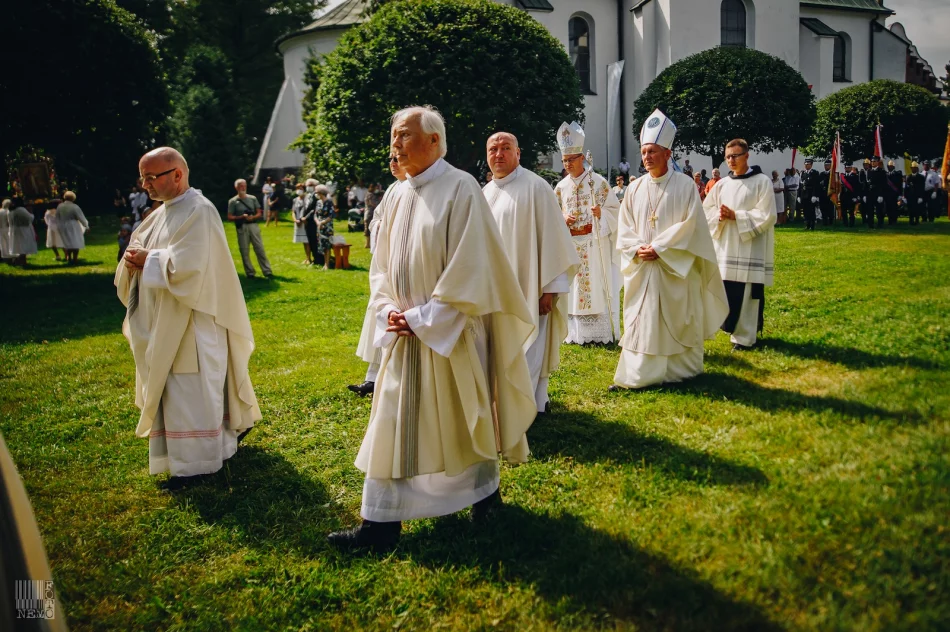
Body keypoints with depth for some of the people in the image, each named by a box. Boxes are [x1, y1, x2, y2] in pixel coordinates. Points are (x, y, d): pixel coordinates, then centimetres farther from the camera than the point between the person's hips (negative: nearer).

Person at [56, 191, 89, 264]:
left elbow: (57, 219, 6)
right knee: (76, 243, 5)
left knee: (68, 244, 18)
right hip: (73, 227, -5)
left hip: (63, 228, 5)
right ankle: (75, 259, 4)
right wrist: (86, 226, 3)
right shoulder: (74, 207, -14)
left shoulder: (59, 207, 1)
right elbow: (81, 218, -10)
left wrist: (59, 228, 16)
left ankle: (68, 258, 18)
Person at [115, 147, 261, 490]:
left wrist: (147, 260, -14)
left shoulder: (199, 211, -16)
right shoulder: (164, 212, 12)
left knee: (189, 389, -3)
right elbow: (140, 248, 14)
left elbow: (186, 265, -26)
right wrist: (135, 259, -9)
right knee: (174, 386, 18)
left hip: (191, 319, -10)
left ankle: (196, 461, 7)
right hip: (166, 321, 10)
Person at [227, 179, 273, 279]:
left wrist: (253, 217, -11)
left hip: (253, 226, 1)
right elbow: (230, 218, -1)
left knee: (260, 249, -1)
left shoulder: (252, 198, 10)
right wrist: (241, 217, -15)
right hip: (242, 228, -1)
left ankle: (267, 272, -1)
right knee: (244, 251, 1)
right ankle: (250, 273, 10)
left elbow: (259, 213, 10)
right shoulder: (233, 201, 2)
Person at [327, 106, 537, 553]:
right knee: (392, 426, 7)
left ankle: (486, 491, 34)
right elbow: (383, 263, 14)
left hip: (450, 332, -6)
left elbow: (469, 266, -17)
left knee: (465, 417, 10)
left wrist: (423, 318, -17)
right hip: (404, 333, 6)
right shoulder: (399, 195, 9)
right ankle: (380, 522, 17)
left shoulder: (460, 188, -12)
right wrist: (389, 310, -3)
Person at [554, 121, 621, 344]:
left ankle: (602, 333, 3)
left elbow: (614, 208, -2)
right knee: (574, 287, 5)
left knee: (597, 286, -3)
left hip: (595, 244, -4)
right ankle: (577, 333, 11)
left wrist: (601, 214, -21)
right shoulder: (561, 187, 8)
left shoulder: (598, 182, -3)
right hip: (571, 245, 4)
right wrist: (562, 220, -7)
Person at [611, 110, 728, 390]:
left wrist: (658, 248, -16)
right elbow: (625, 228, 7)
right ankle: (634, 375, 9)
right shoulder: (636, 188, 7)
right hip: (641, 267, 4)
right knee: (640, 321, 4)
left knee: (677, 320, 5)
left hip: (675, 267, -3)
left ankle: (680, 370, 19)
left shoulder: (685, 185, -5)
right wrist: (637, 249, -11)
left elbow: (689, 224, -11)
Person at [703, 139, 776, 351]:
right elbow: (707, 210, 12)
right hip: (725, 247, 5)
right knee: (726, 291, 5)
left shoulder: (762, 182, -4)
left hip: (750, 248, -5)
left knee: (747, 293, -4)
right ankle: (734, 328, 20)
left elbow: (766, 216, -11)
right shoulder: (722, 184, 11)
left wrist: (736, 216, -15)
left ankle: (745, 336, 5)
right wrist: (719, 216, -9)